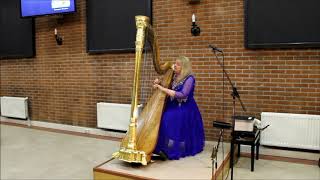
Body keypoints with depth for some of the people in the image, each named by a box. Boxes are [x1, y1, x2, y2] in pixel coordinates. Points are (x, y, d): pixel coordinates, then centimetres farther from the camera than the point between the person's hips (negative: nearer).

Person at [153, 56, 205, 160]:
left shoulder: (189, 78, -12)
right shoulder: (173, 76, 9)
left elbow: (182, 95, -23)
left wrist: (163, 89, -22)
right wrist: (158, 83, -5)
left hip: (184, 109, -6)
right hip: (172, 106, 6)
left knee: (169, 119, -29)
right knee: (162, 119, -18)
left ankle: (174, 151, -18)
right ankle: (163, 149, -10)